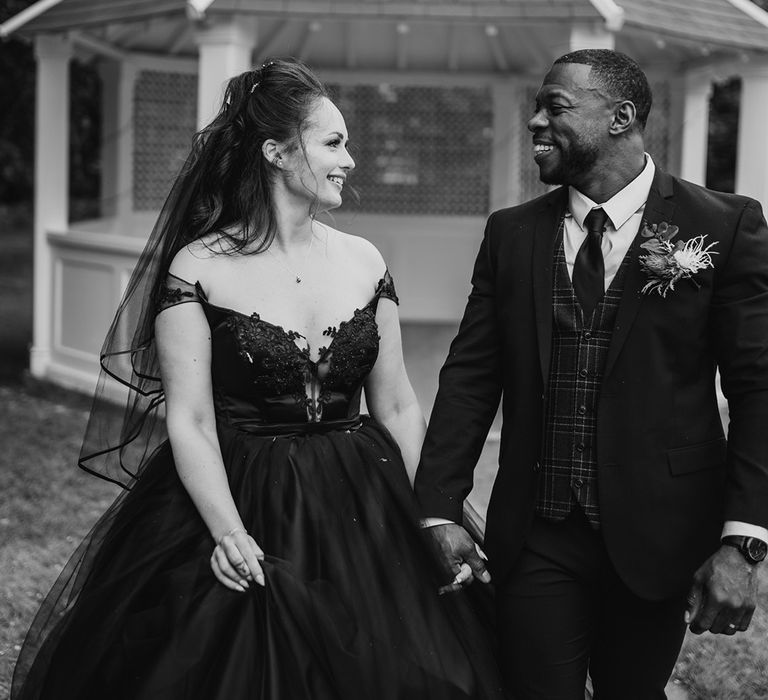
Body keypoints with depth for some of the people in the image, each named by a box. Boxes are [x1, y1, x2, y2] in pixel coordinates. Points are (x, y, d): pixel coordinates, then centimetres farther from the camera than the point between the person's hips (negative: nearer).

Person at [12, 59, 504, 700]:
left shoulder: (364, 262, 4)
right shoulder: (197, 268, -8)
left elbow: (398, 408, 8)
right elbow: (190, 421, -12)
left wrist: (434, 516, 0)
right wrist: (230, 532, -24)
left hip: (357, 516, 4)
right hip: (239, 505, -4)